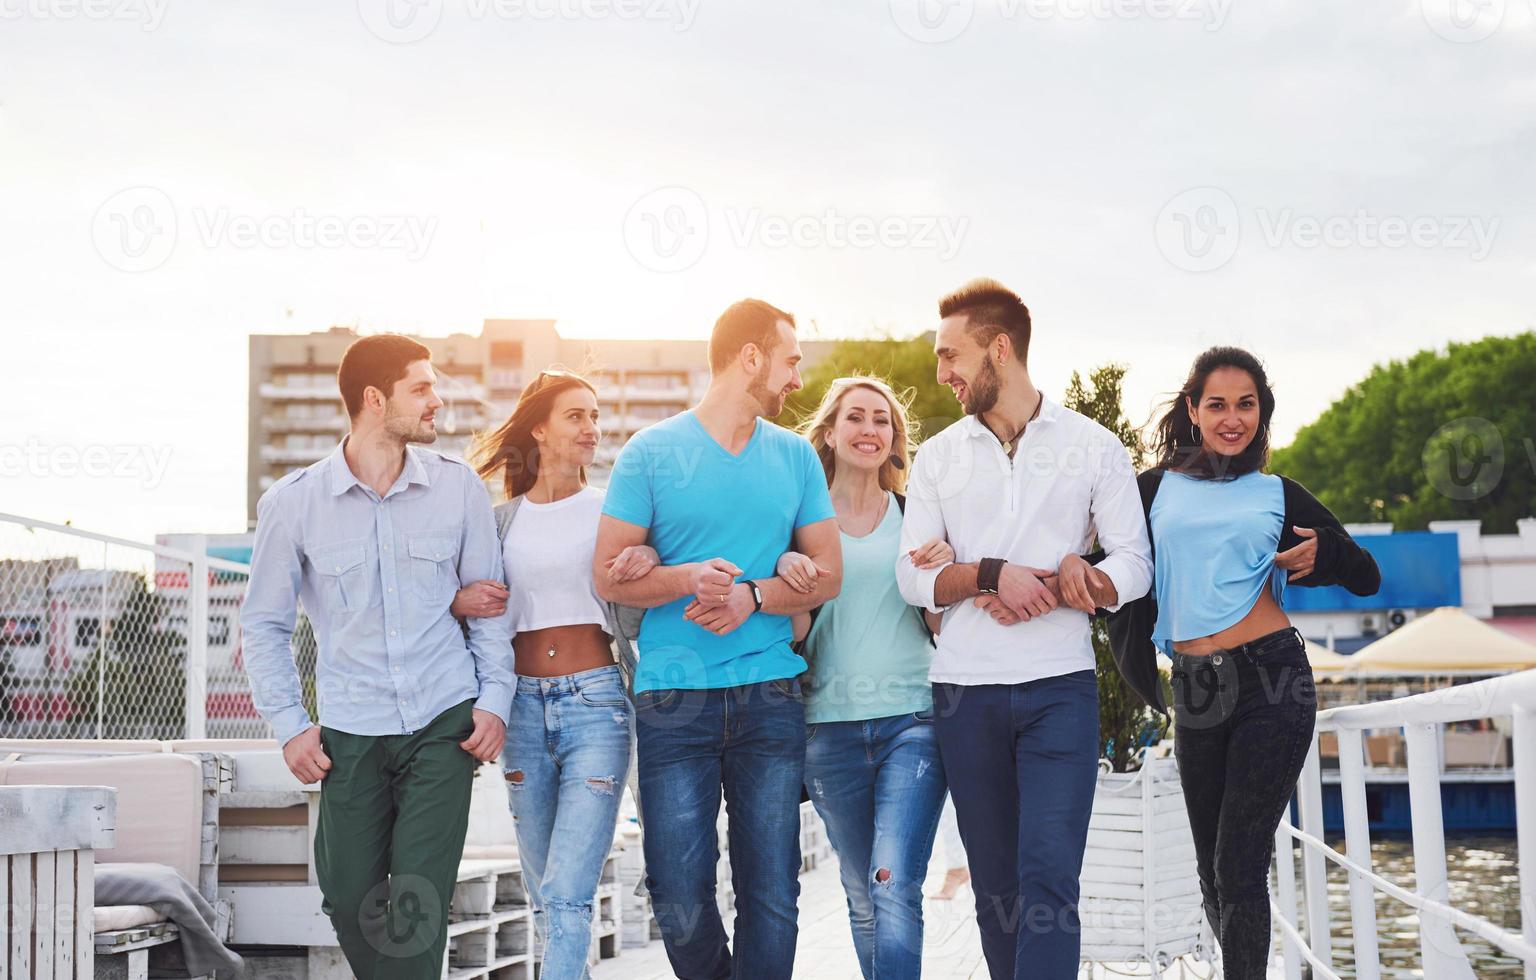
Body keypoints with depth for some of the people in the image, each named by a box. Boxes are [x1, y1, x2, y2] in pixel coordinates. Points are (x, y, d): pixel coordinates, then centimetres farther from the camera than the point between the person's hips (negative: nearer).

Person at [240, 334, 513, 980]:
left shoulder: (458, 488, 2)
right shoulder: (293, 503, -2)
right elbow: (264, 623, 7)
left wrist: (495, 699, 1)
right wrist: (289, 726, 1)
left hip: (444, 728, 0)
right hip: (350, 733, 1)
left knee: (418, 902, -8)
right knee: (349, 900, 7)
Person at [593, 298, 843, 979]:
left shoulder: (796, 457, 12)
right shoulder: (651, 452, 2)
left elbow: (827, 573, 10)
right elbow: (607, 574, 1)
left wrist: (752, 595, -8)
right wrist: (688, 578, -17)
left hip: (771, 697, 3)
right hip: (673, 699, -2)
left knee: (771, 894, -1)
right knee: (680, 900, -2)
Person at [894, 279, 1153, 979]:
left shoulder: (1095, 447, 4)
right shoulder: (937, 457, 10)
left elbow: (1135, 565, 2)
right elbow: (913, 577, 4)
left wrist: (1063, 587, -14)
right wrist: (992, 573, -13)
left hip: (1060, 686, -2)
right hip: (965, 692, 3)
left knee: (1048, 877, -13)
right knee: (994, 883, 6)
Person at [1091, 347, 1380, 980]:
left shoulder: (1278, 494, 9)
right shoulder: (1155, 489, 10)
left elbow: (1366, 578, 12)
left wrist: (1321, 554, -7)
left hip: (1273, 682, -2)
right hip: (1194, 691, 3)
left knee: (1239, 867, -8)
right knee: (1213, 874, 10)